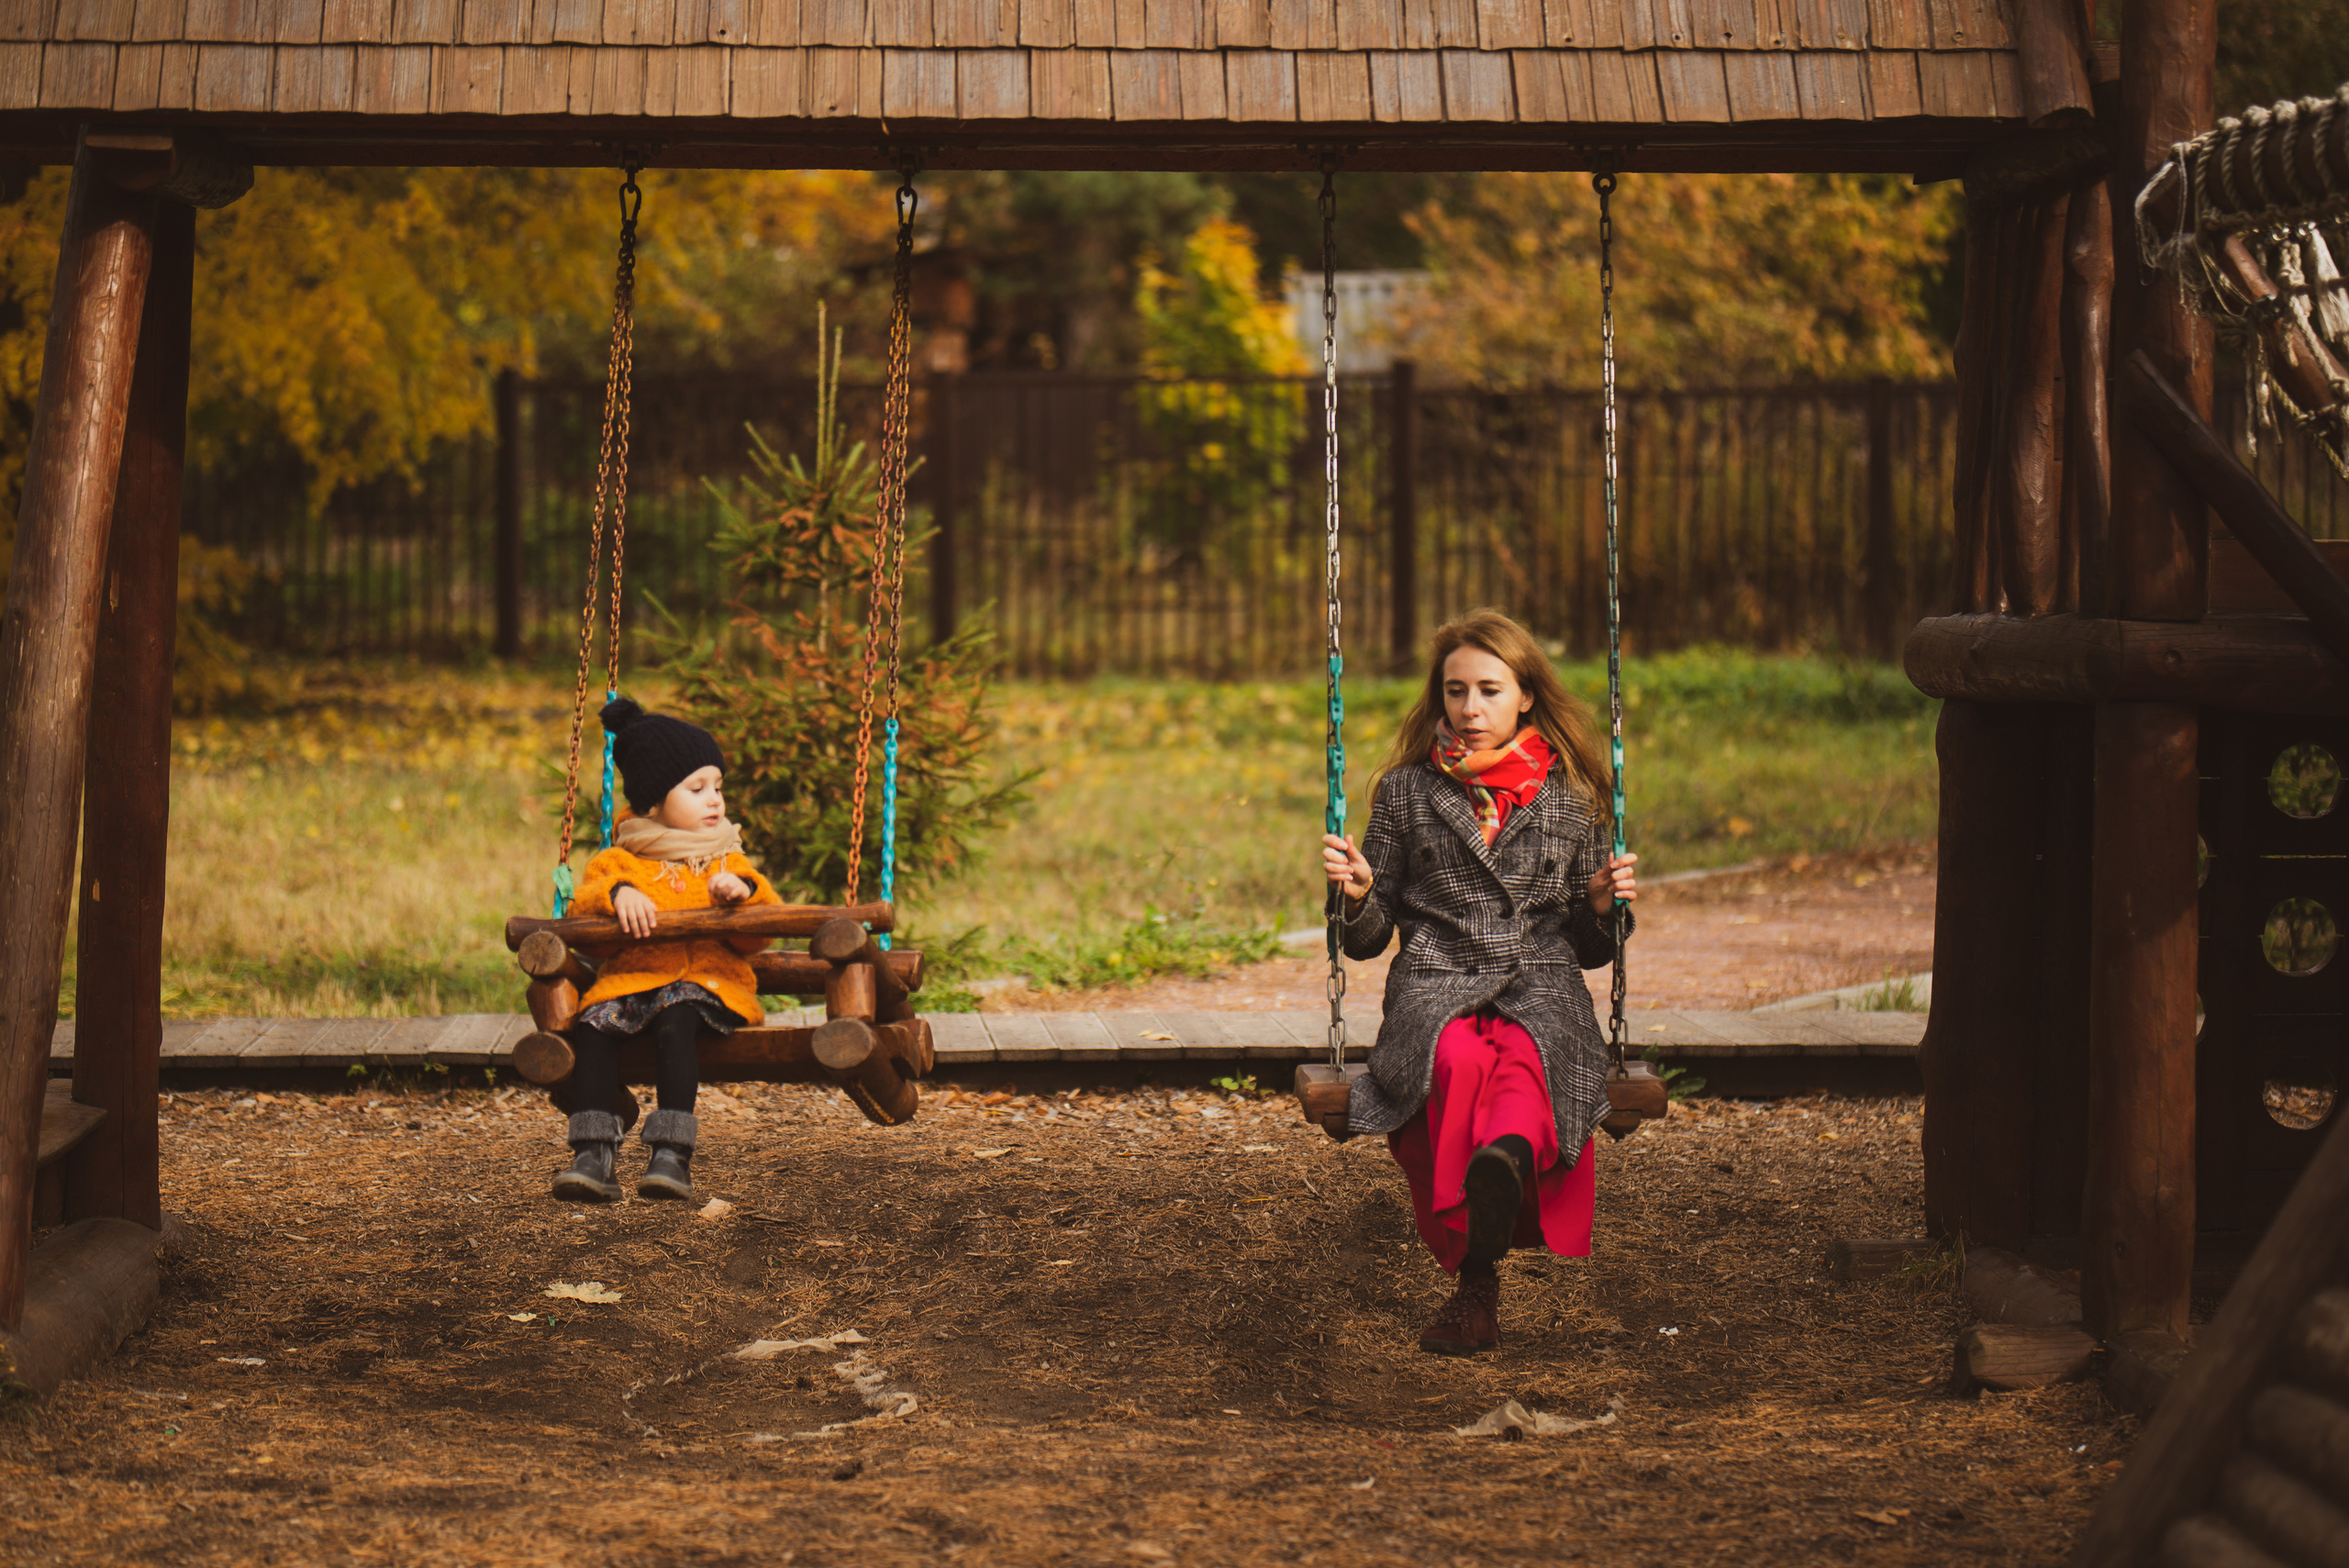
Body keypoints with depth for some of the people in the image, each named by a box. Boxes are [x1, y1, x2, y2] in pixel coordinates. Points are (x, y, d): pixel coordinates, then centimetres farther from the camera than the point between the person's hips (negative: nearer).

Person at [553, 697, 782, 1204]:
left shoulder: (728, 863, 19)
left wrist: (744, 892, -10)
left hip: (709, 979, -1)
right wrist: (617, 894, -18)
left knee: (675, 1020, -35)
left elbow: (755, 939, 9)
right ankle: (594, 1158, -34)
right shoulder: (620, 861, 17)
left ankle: (673, 1155, -41)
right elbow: (581, 910, 1)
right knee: (593, 1022, -30)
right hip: (633, 978, 1)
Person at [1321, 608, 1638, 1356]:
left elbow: (1587, 950, 20)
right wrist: (1357, 896, -6)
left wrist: (1603, 908, -1)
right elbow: (1368, 938, 16)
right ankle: (1473, 1276, -43)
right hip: (1434, 984, 0)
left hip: (1542, 985, 0)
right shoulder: (1405, 792, 15)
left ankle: (1507, 1157, -73)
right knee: (1457, 1060, -37)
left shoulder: (1569, 801, 17)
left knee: (1525, 1057, -37)